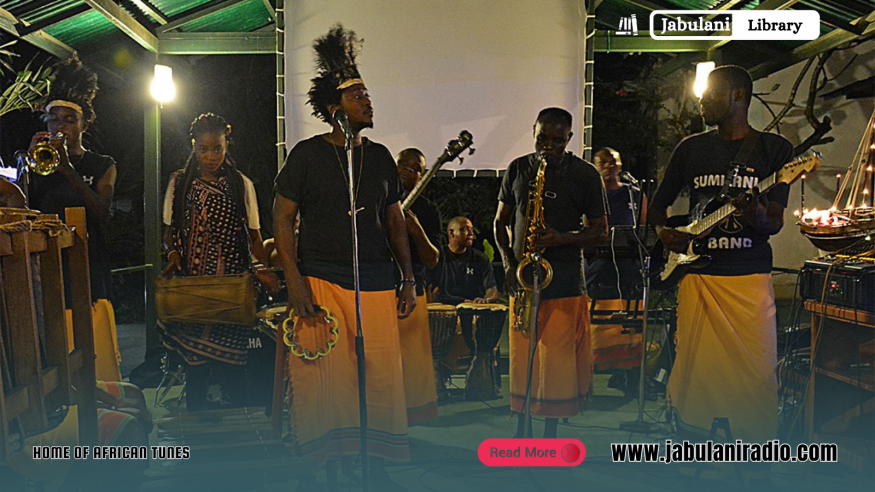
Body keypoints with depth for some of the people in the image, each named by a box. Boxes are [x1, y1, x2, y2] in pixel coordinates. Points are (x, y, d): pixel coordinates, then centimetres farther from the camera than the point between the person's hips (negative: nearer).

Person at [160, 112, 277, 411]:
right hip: (190, 283, 1)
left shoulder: (242, 185, 7)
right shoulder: (179, 182, 10)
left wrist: (261, 268, -8)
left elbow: (253, 233, 9)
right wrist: (172, 255, -5)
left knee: (231, 361, -4)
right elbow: (169, 230, 16)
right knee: (195, 362, 0)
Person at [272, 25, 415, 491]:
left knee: (381, 374, 3)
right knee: (320, 374, -3)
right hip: (320, 281, -3)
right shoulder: (307, 154, 2)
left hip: (376, 283, 4)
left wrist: (409, 278, 10)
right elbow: (282, 218, 1)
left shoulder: (380, 156, 14)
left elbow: (394, 220, 17)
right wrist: (294, 281, -9)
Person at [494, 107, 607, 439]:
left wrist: (563, 238, -14)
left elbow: (600, 230, 4)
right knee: (520, 358, 5)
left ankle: (551, 431, 14)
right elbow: (501, 221, 14)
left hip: (564, 278, -2)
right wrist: (508, 262, 0)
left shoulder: (585, 174, 2)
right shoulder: (518, 169, 10)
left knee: (558, 359, -2)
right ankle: (521, 427, 20)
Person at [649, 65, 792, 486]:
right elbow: (659, 203, 20)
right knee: (693, 367, 4)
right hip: (697, 272, 2)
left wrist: (757, 218, -24)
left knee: (757, 373, -1)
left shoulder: (774, 148, 5)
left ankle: (756, 470, 16)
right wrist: (663, 231, 0)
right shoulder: (690, 148, 12)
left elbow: (775, 223, -1)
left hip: (750, 277, -2)